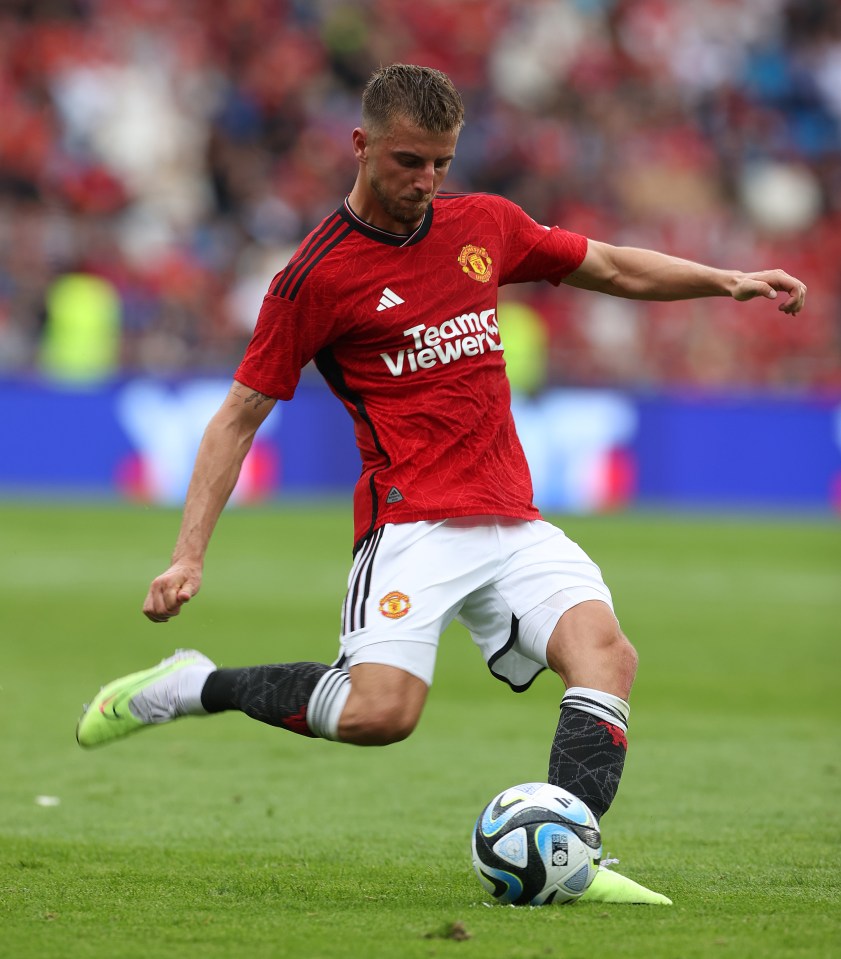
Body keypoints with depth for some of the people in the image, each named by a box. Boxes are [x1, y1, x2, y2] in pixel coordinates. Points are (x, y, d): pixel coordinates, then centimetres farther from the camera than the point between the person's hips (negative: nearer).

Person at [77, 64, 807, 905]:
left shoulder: (484, 225, 12)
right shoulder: (318, 274, -3)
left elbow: (613, 268, 28)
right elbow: (240, 415, 0)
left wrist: (726, 281, 17)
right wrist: (189, 555, -7)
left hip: (512, 519, 5)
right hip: (410, 523, -5)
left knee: (607, 652, -20)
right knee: (381, 711, -23)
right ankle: (192, 687, -1)